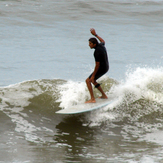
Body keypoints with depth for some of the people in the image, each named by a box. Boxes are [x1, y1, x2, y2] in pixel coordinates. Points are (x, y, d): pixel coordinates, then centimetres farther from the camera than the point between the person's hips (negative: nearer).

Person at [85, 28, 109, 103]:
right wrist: (95, 34, 28)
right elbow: (102, 41, 26)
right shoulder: (101, 45, -1)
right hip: (106, 67, 10)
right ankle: (104, 95, 27)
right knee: (93, 81, 23)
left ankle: (92, 99, -15)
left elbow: (97, 65, -25)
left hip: (101, 69, -10)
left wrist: (93, 75, -20)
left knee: (88, 81, -9)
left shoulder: (97, 52, -26)